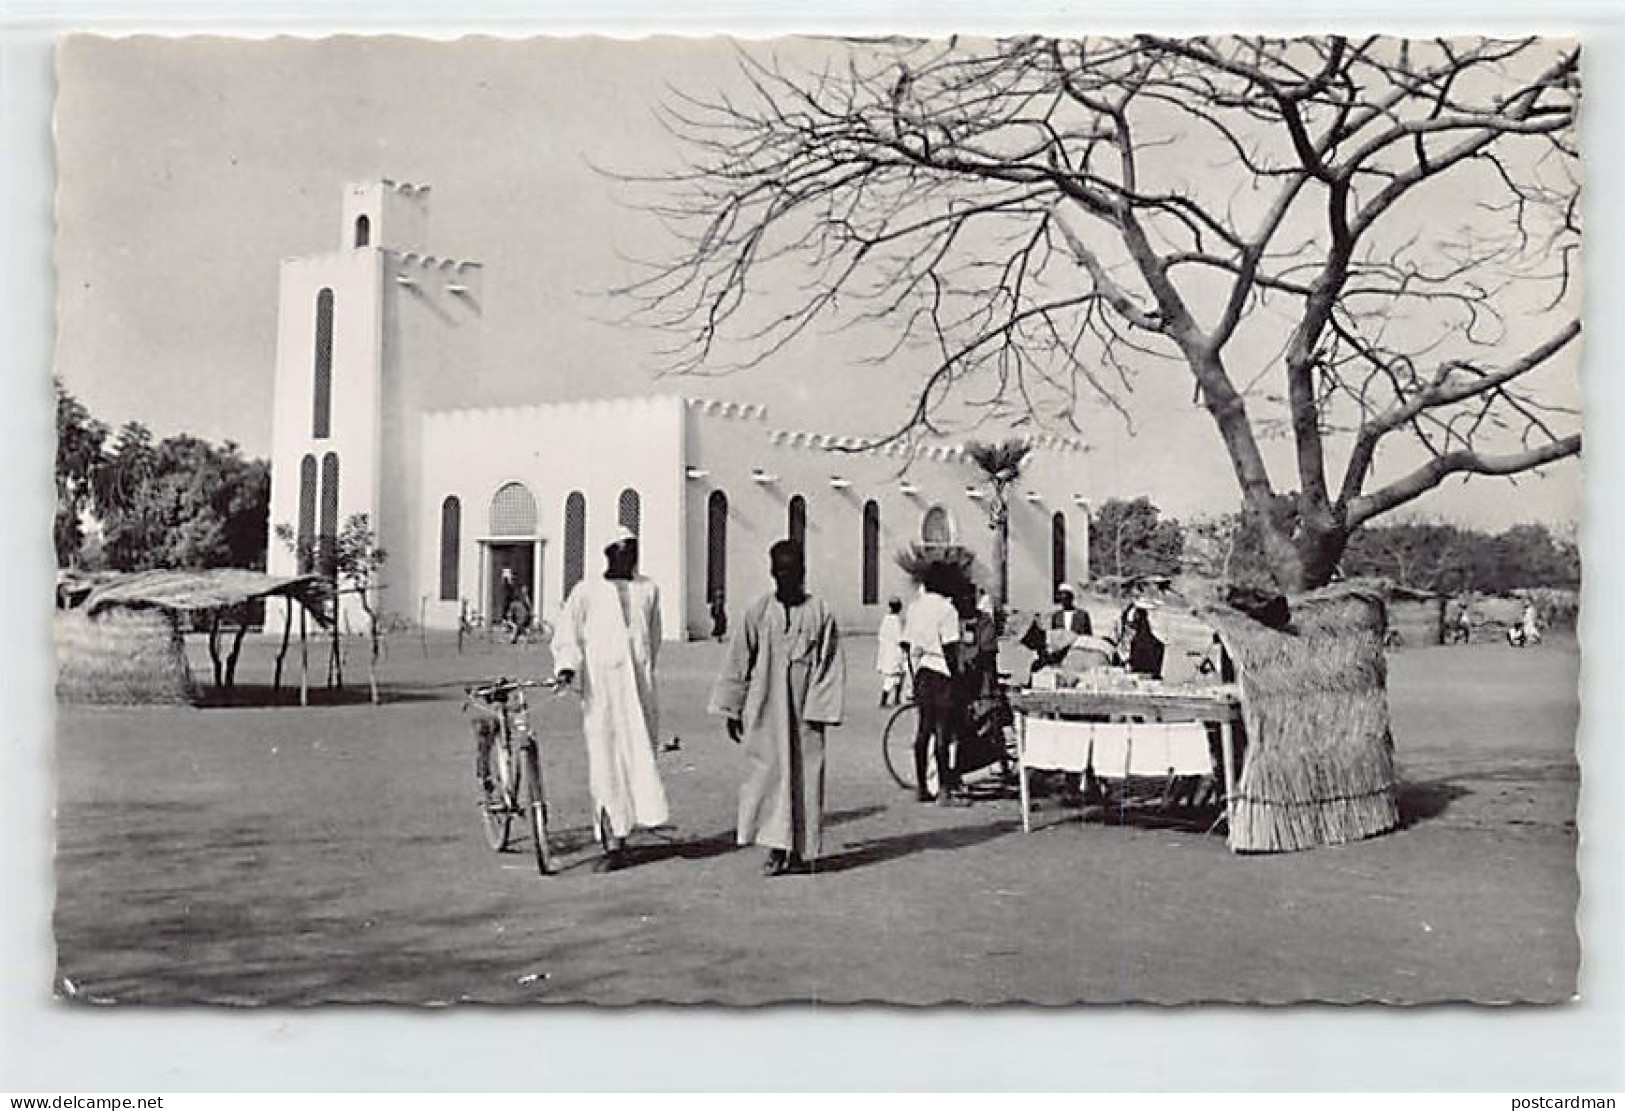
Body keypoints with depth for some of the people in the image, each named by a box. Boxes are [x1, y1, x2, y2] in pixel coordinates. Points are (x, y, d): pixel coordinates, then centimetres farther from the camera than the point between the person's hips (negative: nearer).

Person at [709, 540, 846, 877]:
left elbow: (832, 666, 1)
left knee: (804, 777, 3)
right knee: (768, 773, -5)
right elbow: (737, 663, 7)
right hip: (765, 711, 0)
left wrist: (820, 709, -6)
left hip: (803, 712, 0)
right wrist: (732, 710, 6)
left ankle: (800, 850, 13)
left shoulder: (820, 613, 0)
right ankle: (776, 848, 0)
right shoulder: (757, 612, 2)